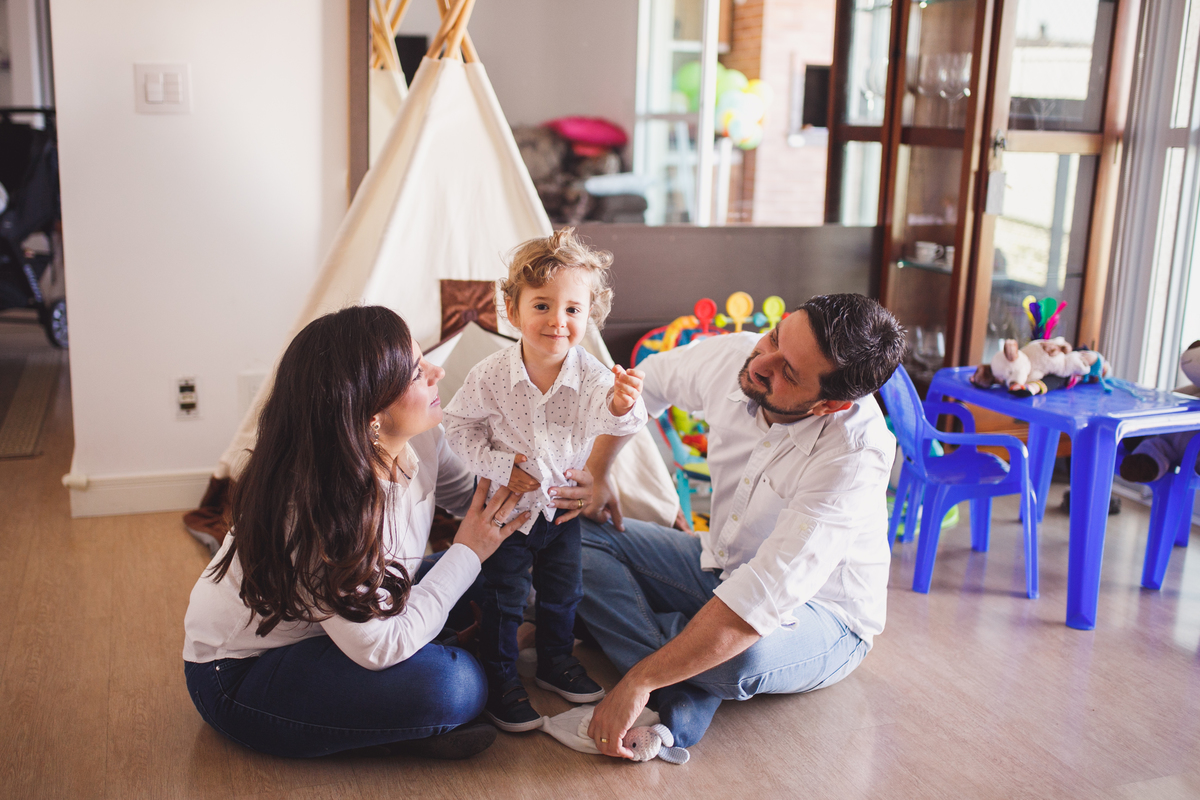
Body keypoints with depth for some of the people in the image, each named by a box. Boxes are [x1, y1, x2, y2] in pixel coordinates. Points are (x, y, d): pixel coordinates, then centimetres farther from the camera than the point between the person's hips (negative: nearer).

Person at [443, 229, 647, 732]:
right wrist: (498, 465, -18)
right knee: (503, 601, 7)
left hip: (564, 506, 3)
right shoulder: (492, 376, -20)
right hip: (509, 508, -2)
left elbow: (610, 419, -32)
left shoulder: (591, 376, -19)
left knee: (563, 593, 20)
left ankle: (556, 662, 42)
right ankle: (500, 682, 25)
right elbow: (459, 425, -8)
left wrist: (622, 406, -55)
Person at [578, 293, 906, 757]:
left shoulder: (854, 457, -35)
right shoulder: (732, 358, -17)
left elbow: (760, 602, -39)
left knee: (743, 656, -40)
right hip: (720, 566, 6)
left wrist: (639, 680, -36)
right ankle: (683, 695, -21)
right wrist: (593, 473, -1)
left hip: (821, 616, -6)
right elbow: (645, 382, 7)